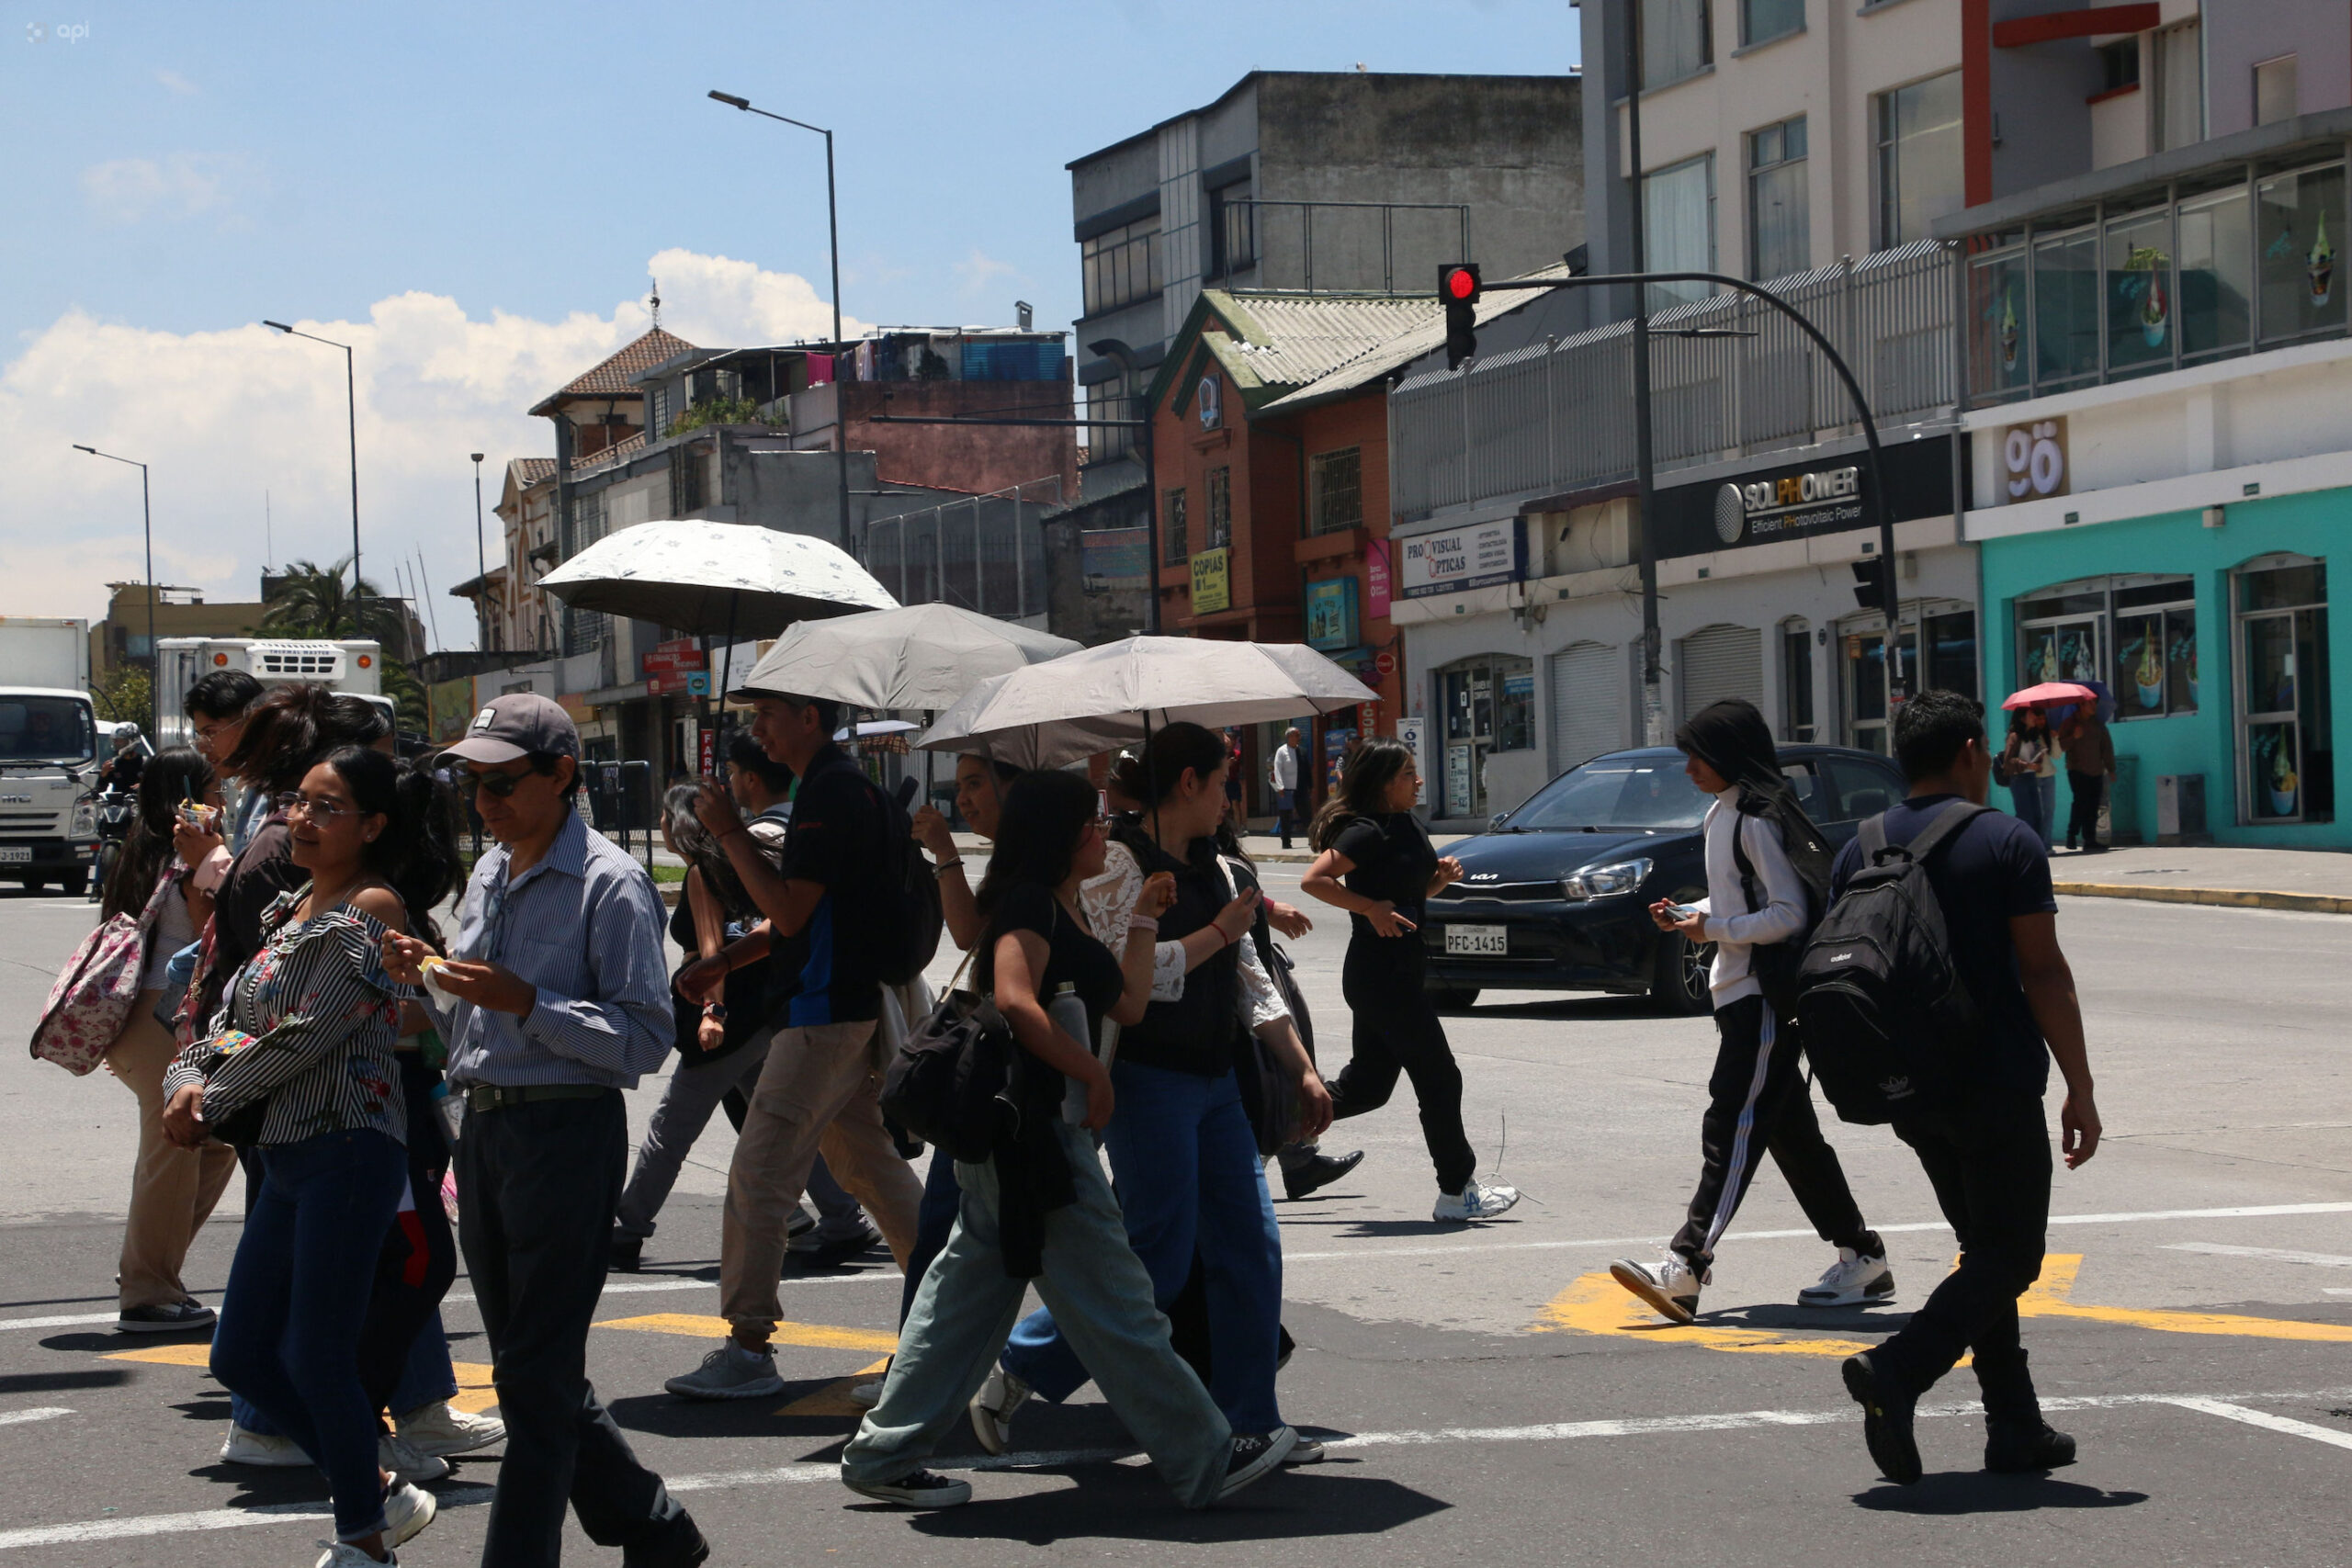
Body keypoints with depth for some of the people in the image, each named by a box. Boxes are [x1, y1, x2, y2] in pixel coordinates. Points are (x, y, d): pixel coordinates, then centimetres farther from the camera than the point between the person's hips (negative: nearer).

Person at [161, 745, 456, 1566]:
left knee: (317, 1358, -5)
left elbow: (307, 1034, -17)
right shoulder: (292, 910, 16)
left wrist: (210, 1101, -8)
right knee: (242, 1357, 11)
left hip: (349, 1151, -9)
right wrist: (189, 1082, -8)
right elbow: (233, 1020, 12)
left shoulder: (373, 908, -10)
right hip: (288, 1157, 9)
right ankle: (377, 1496, 25)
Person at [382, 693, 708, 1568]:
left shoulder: (608, 884, -11)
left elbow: (646, 1038, -17)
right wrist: (424, 979, 3)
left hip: (567, 1136, -9)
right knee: (533, 1370, 15)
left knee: (537, 1377, -7)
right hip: (482, 1129, 9)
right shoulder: (489, 874, 14)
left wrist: (525, 1002, -23)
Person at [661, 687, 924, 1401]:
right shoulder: (845, 786, 16)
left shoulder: (829, 794, -17)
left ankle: (748, 1348, -7)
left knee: (759, 1173, -8)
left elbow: (789, 911, -21)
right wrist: (723, 963, 18)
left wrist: (731, 834, -14)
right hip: (859, 1007, 11)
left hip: (824, 1015, -11)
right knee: (869, 1163, 17)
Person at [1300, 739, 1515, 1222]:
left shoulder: (1407, 825, 13)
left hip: (1401, 970, 10)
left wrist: (1442, 875, 6)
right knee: (1439, 1079, -3)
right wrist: (1372, 909, -24)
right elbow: (1314, 880, -23)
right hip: (1381, 976, -10)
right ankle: (1457, 1192, 4)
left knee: (1369, 1084, 12)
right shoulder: (1367, 832, -15)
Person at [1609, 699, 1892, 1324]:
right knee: (1789, 1128, 12)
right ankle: (1860, 1255, 19)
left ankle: (1686, 1266, -21)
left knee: (1732, 1126, -14)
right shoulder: (1725, 813, 16)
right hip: (1741, 992, 11)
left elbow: (1790, 914, -19)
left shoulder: (1757, 821, -15)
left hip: (1764, 996, -10)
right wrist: (1686, 914, 10)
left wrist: (1712, 929, -18)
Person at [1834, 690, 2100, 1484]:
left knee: (1986, 1248, 16)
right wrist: (2081, 1090, -9)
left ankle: (2016, 1427, 14)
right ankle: (1897, 1369, -20)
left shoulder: (1859, 852, 8)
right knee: (2009, 1258, 0)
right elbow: (2044, 973, -12)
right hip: (1995, 1084, -6)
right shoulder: (2006, 844, -9)